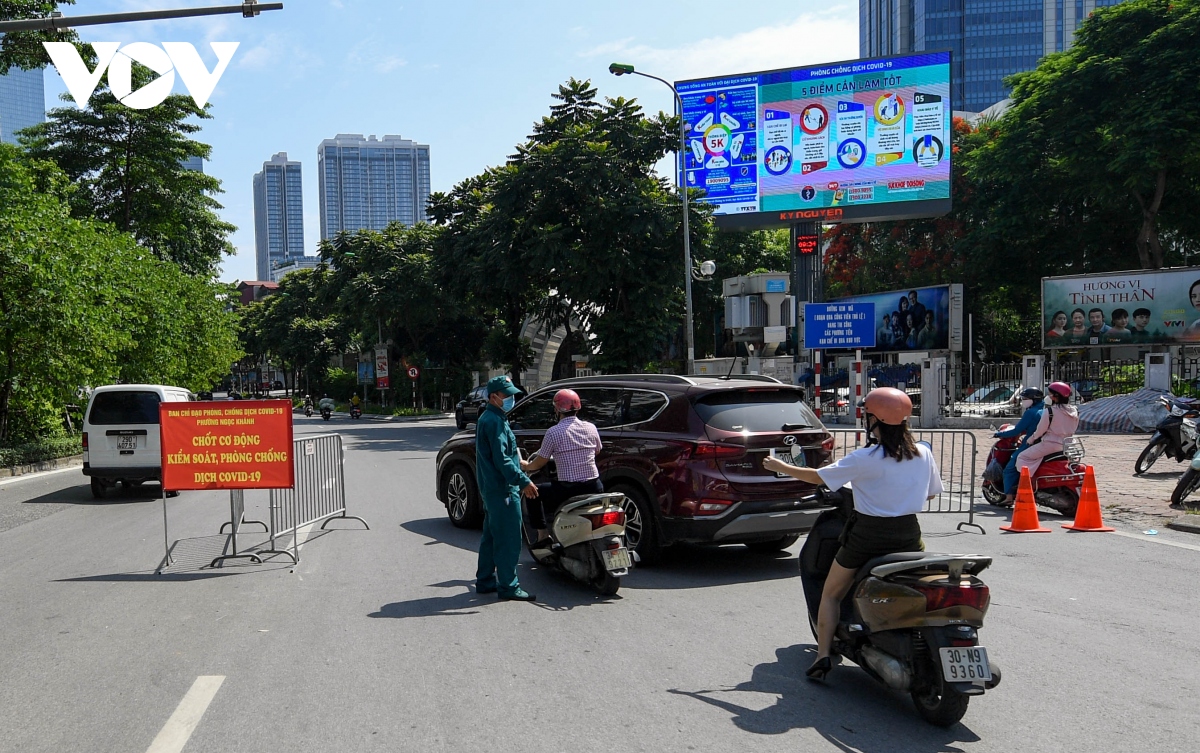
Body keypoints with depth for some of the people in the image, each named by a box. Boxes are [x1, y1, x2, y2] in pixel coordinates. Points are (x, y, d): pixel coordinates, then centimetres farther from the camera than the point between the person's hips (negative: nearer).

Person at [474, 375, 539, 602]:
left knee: (492, 536, 16)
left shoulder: (488, 418, 17)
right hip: (502, 489, -11)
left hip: (491, 487, 11)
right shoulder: (494, 421, -16)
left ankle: (485, 581, 23)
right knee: (508, 539, -7)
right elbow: (501, 459, -23)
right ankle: (508, 586, -3)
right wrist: (523, 481, -24)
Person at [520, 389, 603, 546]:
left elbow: (539, 463, 1)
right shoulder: (590, 427, 5)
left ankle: (543, 535, 14)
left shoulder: (554, 432, -8)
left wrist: (525, 466, 23)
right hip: (593, 487, 4)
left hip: (568, 489, -4)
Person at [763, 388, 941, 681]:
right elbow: (932, 492, 12)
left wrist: (779, 466, 7)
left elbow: (817, 476, -7)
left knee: (831, 594, 14)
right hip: (909, 534, 4)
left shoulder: (865, 459, -14)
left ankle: (823, 655, 6)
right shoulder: (924, 454, -2)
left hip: (868, 535, -3)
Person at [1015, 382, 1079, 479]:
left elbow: (1040, 430, -10)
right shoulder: (1075, 412, 7)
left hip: (1050, 444, -8)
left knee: (1022, 457, -1)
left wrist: (1030, 440, 6)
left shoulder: (1050, 411, -15)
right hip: (1067, 447, 8)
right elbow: (1073, 430, 14)